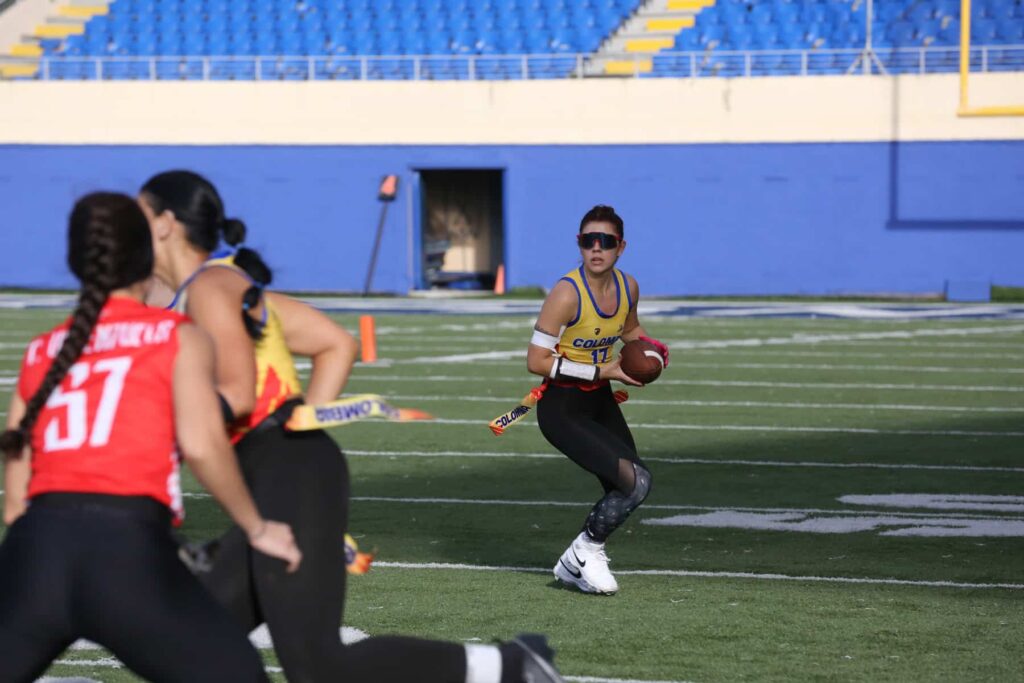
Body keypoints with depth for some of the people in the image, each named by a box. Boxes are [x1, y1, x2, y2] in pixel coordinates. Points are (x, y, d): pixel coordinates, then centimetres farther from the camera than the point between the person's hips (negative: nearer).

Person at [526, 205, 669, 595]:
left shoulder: (628, 288, -2)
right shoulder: (567, 293, -23)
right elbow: (536, 361, -23)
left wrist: (649, 347, -1)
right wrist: (601, 372, -23)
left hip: (600, 402, 8)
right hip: (562, 409, -8)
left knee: (624, 493, 12)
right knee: (636, 482, -19)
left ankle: (575, 566, 31)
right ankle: (586, 552, 2)